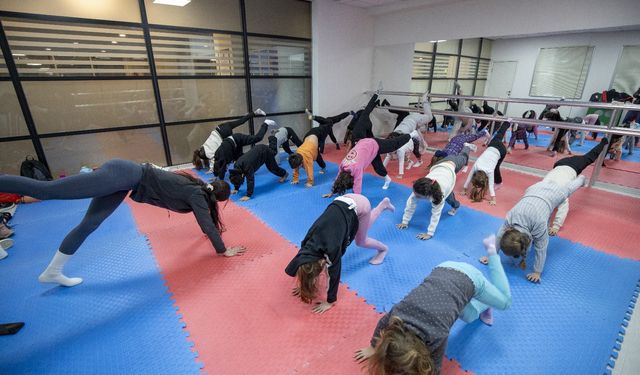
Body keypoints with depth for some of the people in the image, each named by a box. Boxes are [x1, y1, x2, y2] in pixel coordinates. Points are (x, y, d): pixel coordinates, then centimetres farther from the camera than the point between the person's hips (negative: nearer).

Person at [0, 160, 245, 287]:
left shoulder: (199, 188, 12)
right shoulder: (197, 194, -11)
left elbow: (203, 218, 31)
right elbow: (207, 224, -15)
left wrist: (212, 231, 43)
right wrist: (224, 250, -7)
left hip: (125, 178, 9)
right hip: (124, 175, -9)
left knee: (88, 225, 15)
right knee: (46, 191, -6)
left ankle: (52, 272, 27)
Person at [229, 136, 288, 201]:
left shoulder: (248, 168, -41)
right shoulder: (236, 166, -20)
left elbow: (250, 181, -43)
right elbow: (237, 177, -5)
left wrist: (248, 195, -43)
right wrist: (236, 189, -4)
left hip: (266, 152, -6)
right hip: (258, 149, 7)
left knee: (272, 167, 10)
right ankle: (272, 139, 67)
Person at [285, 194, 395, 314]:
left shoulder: (331, 248, -31)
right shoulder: (308, 245, -15)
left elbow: (334, 274, -19)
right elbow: (304, 260, 2)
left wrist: (330, 302, -9)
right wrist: (304, 286, 13)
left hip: (360, 206, -5)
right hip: (343, 202, 5)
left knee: (361, 241, 13)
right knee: (363, 229, 32)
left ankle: (383, 249, 41)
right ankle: (384, 203, 53)